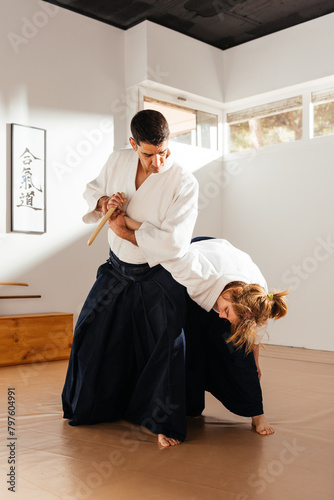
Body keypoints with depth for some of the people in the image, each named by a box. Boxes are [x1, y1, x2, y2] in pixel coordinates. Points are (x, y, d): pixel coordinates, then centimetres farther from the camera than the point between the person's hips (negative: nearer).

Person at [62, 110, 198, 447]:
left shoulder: (184, 183, -22)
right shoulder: (118, 161, -6)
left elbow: (173, 242, -28)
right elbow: (90, 191, 12)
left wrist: (126, 231, -19)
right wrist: (103, 201, -13)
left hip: (158, 278, -5)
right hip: (117, 268, 5)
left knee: (165, 346, -7)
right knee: (92, 334, 12)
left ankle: (164, 423, 12)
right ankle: (85, 405, 37)